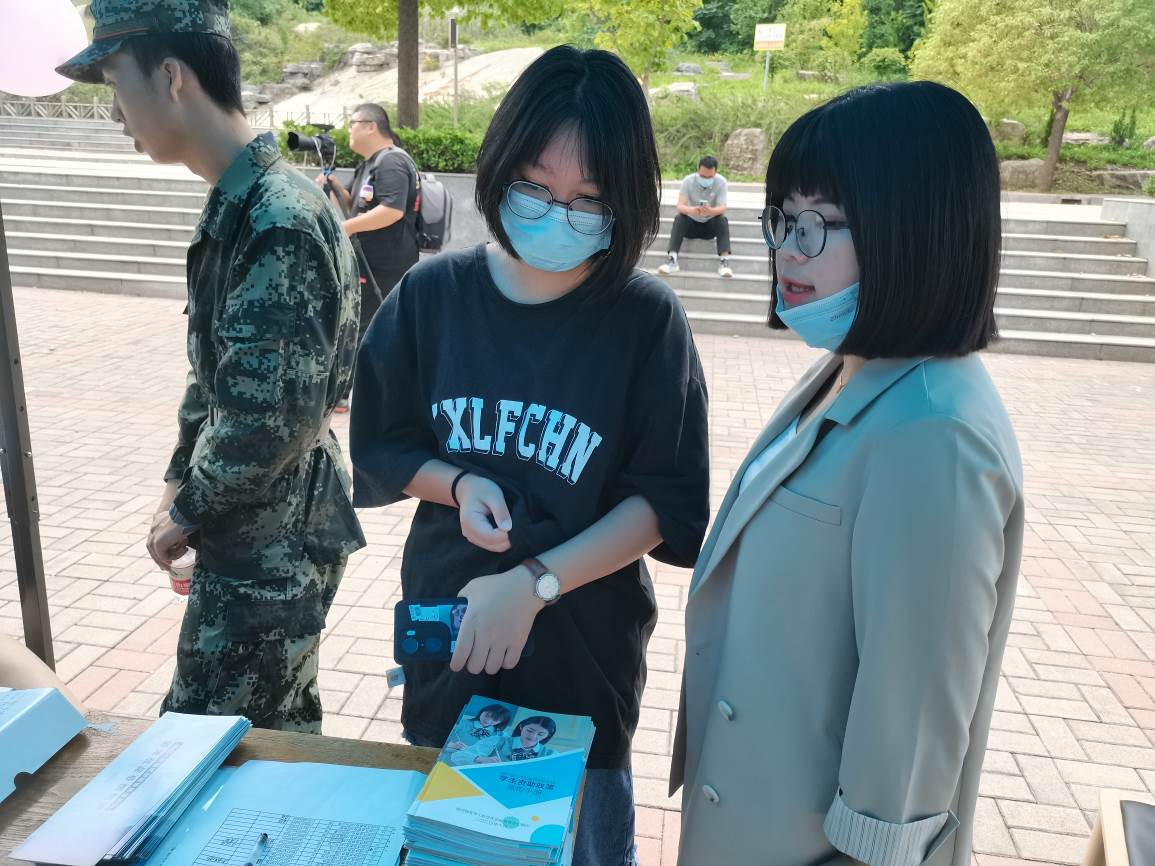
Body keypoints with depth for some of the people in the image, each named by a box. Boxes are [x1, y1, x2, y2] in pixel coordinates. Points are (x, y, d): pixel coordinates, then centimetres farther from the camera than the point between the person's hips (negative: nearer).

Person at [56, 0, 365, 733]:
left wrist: (185, 514, -10)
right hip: (261, 533, 9)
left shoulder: (277, 220, -23)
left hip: (270, 545, -9)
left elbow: (270, 419, -25)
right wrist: (180, 485, 9)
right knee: (283, 730, 23)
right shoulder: (239, 204, 7)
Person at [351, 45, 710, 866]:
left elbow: (668, 500, -13)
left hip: (584, 651, -2)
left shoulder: (647, 318, -15)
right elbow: (380, 449, 1)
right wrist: (458, 484, -18)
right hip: (446, 639, 2)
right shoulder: (432, 294, -8)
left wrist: (534, 582, -23)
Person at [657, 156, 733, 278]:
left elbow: (722, 208, -25)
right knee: (679, 219, -30)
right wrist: (692, 210, -51)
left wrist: (710, 211, -50)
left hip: (710, 224, 0)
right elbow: (680, 206, -27)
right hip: (691, 223, 0)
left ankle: (724, 261, -39)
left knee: (723, 220, -30)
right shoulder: (688, 181, -18)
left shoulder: (721, 182, -17)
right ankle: (672, 260, -40)